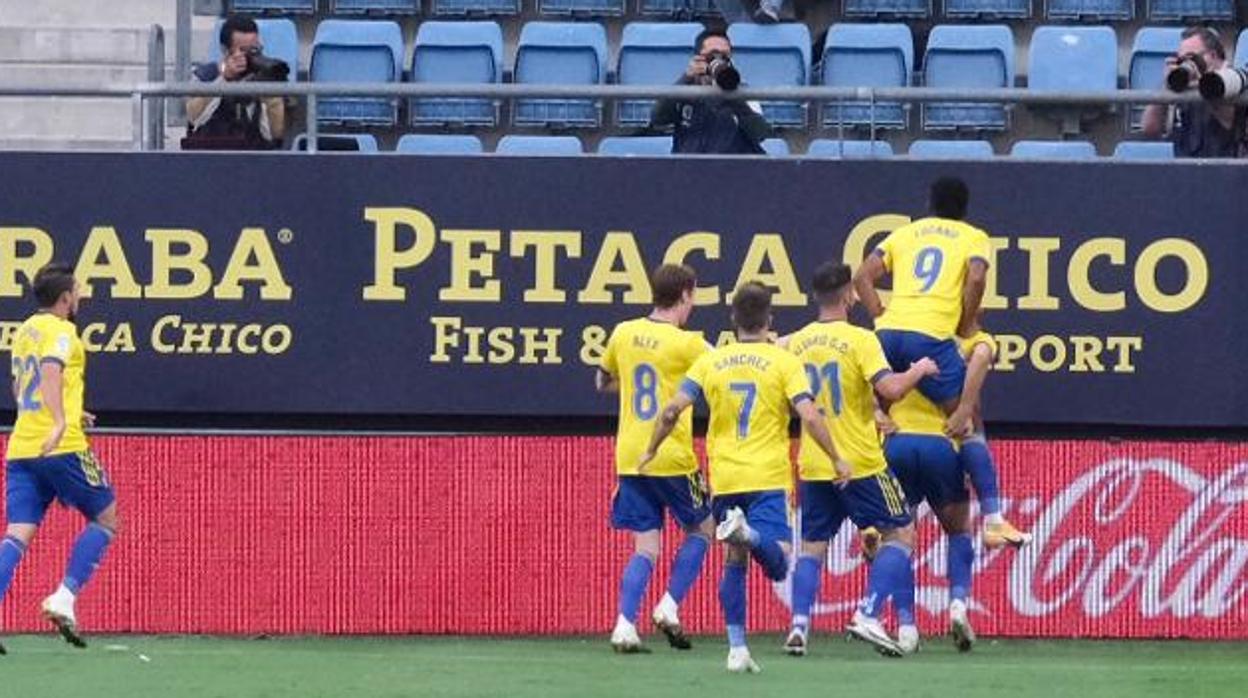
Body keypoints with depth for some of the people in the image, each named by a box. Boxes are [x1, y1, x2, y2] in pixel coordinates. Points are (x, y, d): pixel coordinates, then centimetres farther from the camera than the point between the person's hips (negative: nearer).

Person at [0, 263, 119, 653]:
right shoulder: (61, 331, -5)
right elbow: (51, 372, -25)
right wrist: (61, 421, -37)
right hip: (61, 447, -7)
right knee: (106, 519, 9)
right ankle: (64, 598, -5)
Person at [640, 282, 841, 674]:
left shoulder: (710, 362, 7)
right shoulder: (784, 362, 0)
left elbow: (672, 410, 0)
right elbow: (809, 416, -10)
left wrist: (651, 451, 14)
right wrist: (836, 459, 0)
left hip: (724, 479, 3)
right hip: (769, 479, -3)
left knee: (735, 561, 15)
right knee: (777, 563, -10)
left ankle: (737, 648, 9)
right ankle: (749, 534, -42)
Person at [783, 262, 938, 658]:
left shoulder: (796, 343, 5)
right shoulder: (859, 340, -11)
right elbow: (890, 389, -22)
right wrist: (919, 370, -3)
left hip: (812, 466, 5)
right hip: (860, 463, -5)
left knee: (812, 547, 13)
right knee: (900, 534, 6)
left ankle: (799, 625, -1)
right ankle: (868, 616, -7)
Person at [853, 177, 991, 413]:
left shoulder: (904, 232, 24)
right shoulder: (974, 237, 13)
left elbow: (862, 278, 14)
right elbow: (976, 279, -7)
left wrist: (881, 317, 15)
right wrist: (965, 327, 5)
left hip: (888, 332, 4)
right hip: (931, 336, -4)